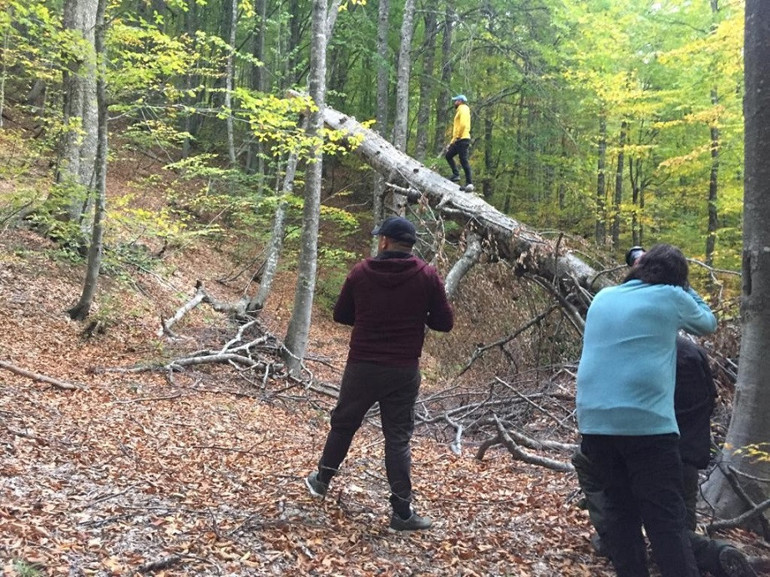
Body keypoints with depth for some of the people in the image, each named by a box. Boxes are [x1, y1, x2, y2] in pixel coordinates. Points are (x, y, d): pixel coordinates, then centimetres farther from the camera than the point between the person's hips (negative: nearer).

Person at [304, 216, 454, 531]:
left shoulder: (361, 272, -4)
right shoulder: (427, 275, -7)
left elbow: (340, 315, 6)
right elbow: (444, 322, -3)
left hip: (362, 366, 1)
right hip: (404, 371, -1)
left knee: (343, 424, 20)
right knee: (398, 437, 6)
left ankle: (321, 480, 37)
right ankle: (402, 511, 6)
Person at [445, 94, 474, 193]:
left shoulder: (463, 109, -5)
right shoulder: (459, 111, 26)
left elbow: (463, 124, -21)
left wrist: (457, 137, -19)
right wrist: (451, 142, 26)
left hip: (463, 139, -11)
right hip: (459, 140, 11)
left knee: (463, 160, -13)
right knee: (448, 155, 14)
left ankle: (469, 183, -14)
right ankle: (456, 174, 8)